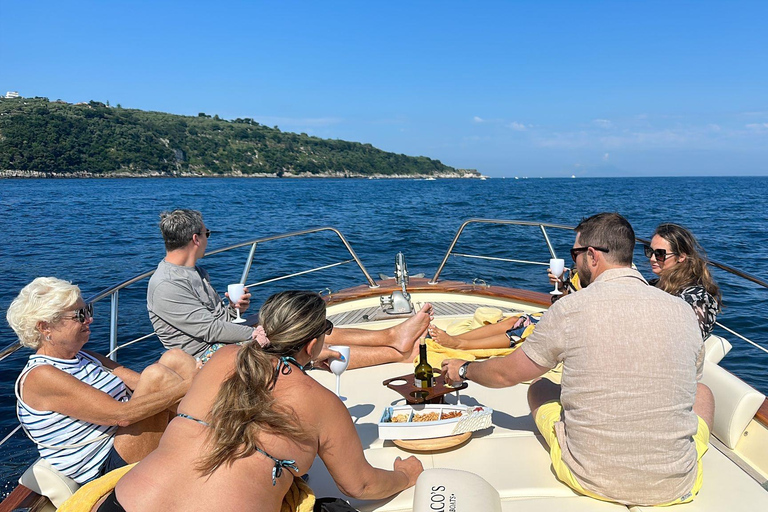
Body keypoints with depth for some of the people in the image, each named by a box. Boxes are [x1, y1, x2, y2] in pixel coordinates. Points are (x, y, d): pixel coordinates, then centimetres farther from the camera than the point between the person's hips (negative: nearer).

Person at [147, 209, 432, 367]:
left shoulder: (196, 272, 14)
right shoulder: (165, 286, -18)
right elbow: (210, 329, -22)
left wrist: (234, 308, -2)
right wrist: (258, 335, -18)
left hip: (227, 343, 10)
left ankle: (393, 337, -11)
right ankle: (398, 353, -22)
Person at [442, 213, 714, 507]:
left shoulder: (569, 309, -13)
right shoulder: (684, 311, -5)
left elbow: (506, 374, 1)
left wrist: (463, 370, 22)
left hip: (590, 480, -2)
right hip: (676, 487, 3)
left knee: (538, 389, 24)